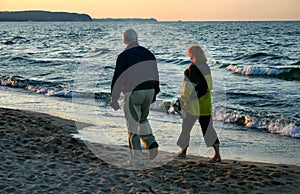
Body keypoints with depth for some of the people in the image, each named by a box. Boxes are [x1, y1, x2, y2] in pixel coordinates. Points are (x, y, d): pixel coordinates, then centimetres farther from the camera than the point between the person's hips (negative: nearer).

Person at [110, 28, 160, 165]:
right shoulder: (148, 53, 9)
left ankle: (137, 158, 3)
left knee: (133, 125, 2)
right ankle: (151, 143, 7)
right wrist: (154, 94, 24)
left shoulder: (124, 56, -8)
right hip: (149, 91, 5)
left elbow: (118, 78, -10)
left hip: (132, 93, -5)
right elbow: (155, 75, 15)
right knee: (142, 119, 26)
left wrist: (113, 98, -5)